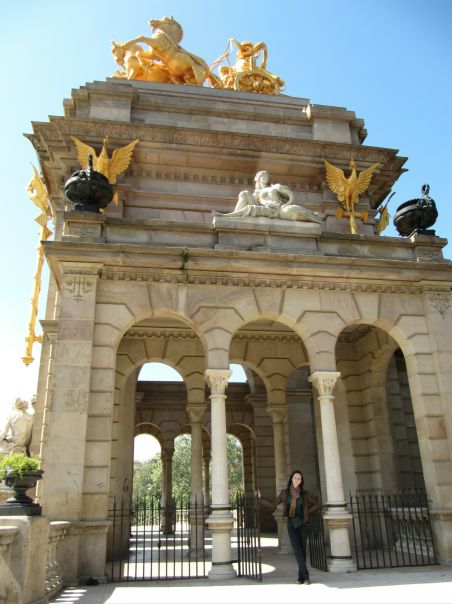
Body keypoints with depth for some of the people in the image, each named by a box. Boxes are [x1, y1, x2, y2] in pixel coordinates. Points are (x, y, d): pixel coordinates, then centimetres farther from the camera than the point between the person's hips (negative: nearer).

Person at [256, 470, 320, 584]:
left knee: (302, 549, 2)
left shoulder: (304, 493, 1)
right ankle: (306, 576, -11)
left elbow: (316, 504, 9)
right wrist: (260, 497, 3)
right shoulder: (285, 492, 2)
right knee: (296, 549, -14)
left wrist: (307, 512, 1)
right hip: (291, 524, 0)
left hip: (303, 523, 0)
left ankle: (301, 576, 12)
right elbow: (273, 504, 10)